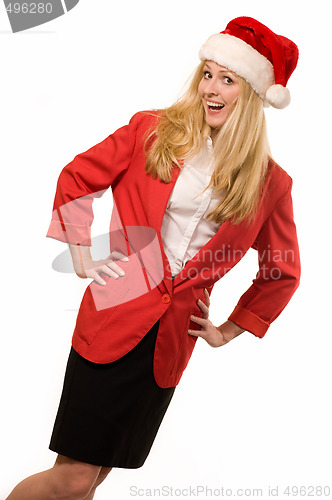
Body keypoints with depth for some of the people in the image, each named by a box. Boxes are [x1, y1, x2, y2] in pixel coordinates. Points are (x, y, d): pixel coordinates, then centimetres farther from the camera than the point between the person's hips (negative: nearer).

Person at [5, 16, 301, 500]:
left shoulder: (271, 183, 4)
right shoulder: (153, 130, 1)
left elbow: (283, 272, 16)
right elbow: (76, 179, 11)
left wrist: (230, 331, 13)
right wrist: (82, 250, 3)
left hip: (173, 337, 2)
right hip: (116, 314, -2)